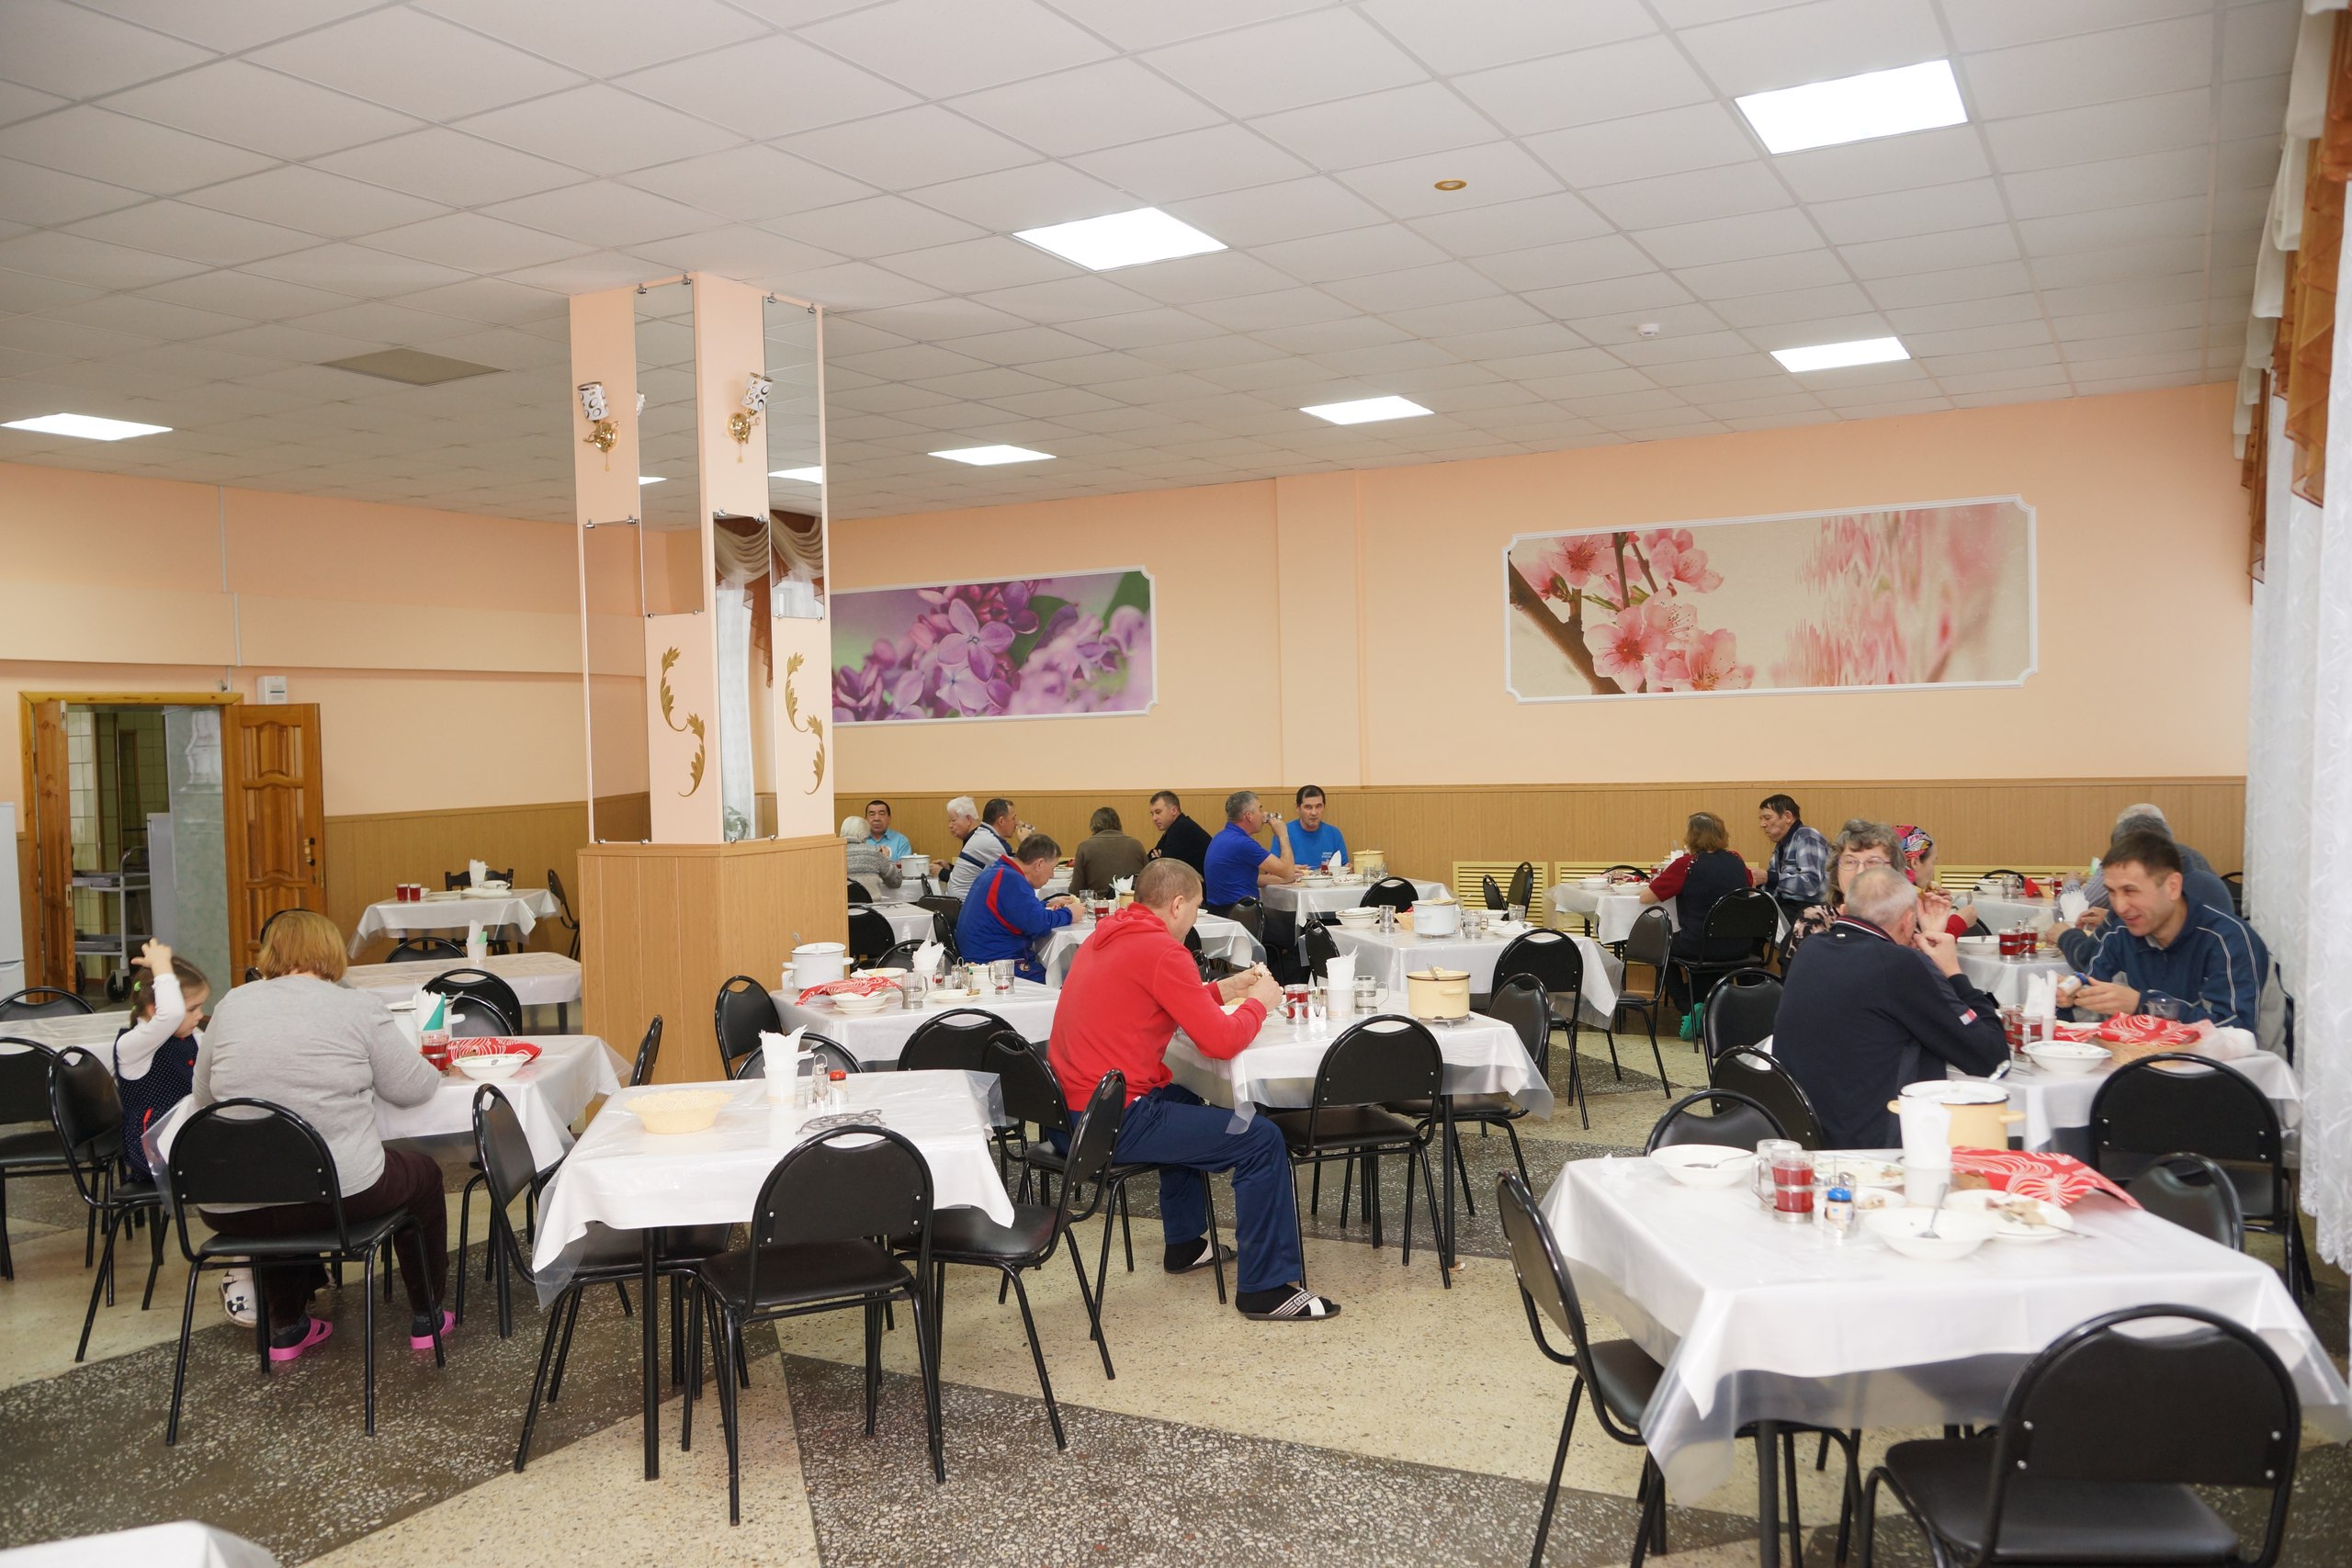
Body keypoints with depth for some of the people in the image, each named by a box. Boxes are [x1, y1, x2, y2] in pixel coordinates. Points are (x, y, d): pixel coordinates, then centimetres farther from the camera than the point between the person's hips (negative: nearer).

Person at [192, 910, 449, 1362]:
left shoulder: (232, 1004, 5)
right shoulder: (357, 1007, -5)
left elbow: (202, 1092, 16)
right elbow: (411, 1087, -1)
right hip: (339, 1194, -4)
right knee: (423, 1175, 26)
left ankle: (286, 1327, 41)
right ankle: (426, 1317, 34)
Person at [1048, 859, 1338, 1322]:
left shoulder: (1106, 937, 11)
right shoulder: (1160, 950, -17)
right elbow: (1221, 1042, -18)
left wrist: (1221, 990, 18)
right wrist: (1257, 1002, 1)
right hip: (1112, 1124, -10)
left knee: (1184, 1102, 36)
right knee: (1262, 1139, -5)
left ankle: (1185, 1244, 42)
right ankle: (1268, 1289, 3)